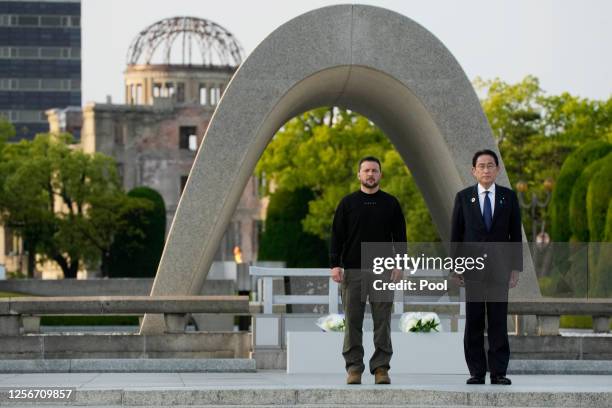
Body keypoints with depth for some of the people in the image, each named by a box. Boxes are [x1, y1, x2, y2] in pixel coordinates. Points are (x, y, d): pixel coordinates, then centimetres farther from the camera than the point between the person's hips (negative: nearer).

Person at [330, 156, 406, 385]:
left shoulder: (391, 204, 8)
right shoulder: (348, 203, 6)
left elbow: (399, 237, 7)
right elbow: (337, 236, 4)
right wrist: (335, 265, -6)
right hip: (353, 271, 0)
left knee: (382, 322, -1)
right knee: (352, 322, -1)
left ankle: (381, 368, 3)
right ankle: (354, 368, 4)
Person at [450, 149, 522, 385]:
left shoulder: (508, 197, 6)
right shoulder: (463, 197, 5)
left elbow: (516, 233, 6)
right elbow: (456, 234, 5)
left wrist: (516, 267, 0)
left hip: (499, 267, 0)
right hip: (472, 267, 0)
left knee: (499, 322, -1)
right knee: (474, 322, 0)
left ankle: (498, 372, 1)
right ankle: (477, 372, 4)